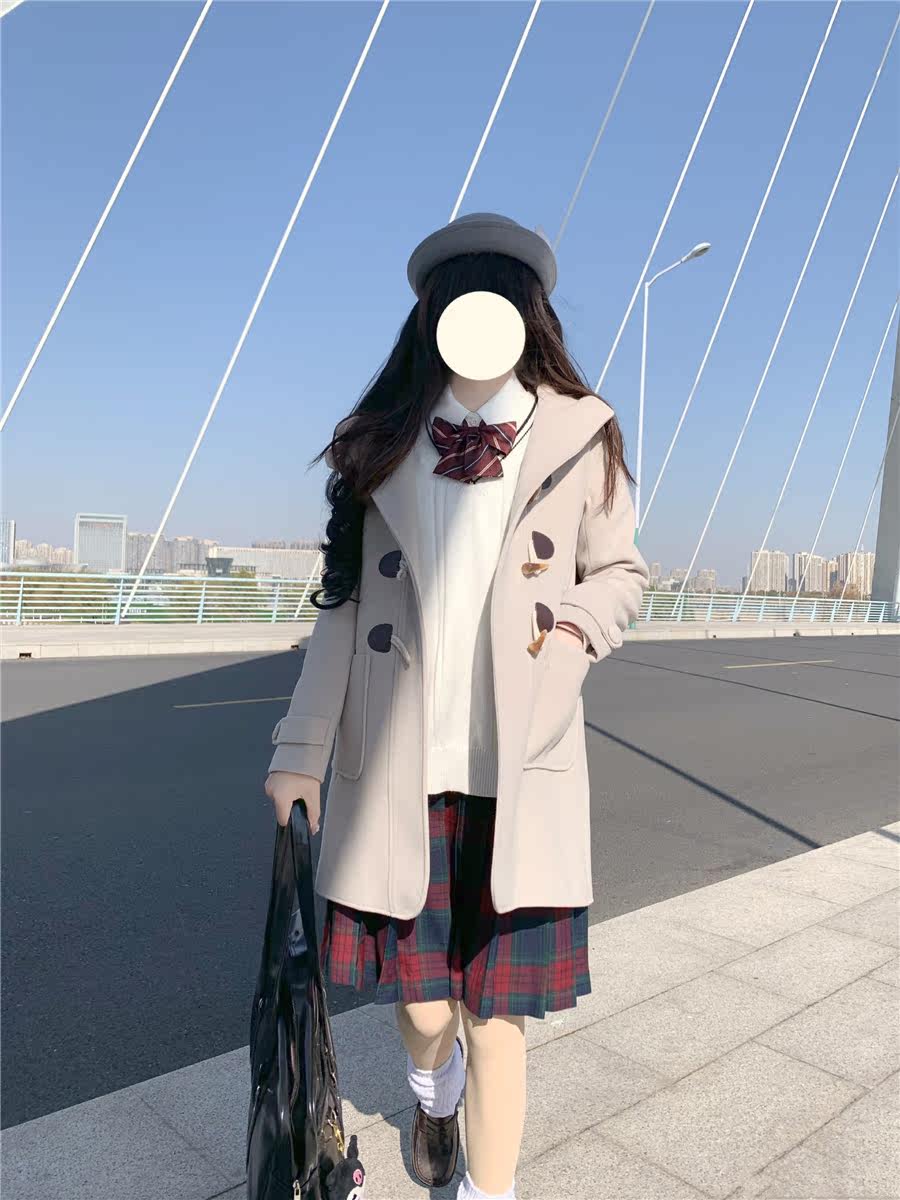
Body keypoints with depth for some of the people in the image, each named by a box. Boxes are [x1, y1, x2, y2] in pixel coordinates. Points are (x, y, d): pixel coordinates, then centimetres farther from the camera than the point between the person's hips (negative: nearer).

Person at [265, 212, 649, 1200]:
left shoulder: (580, 439, 1)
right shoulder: (382, 446, 5)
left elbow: (621, 573, 12)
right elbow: (343, 605, 5)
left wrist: (578, 624, -9)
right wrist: (301, 750, 1)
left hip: (520, 773, -1)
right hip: (396, 770, 1)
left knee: (498, 1011, 4)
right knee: (422, 1005, 10)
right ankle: (433, 1088, 48)